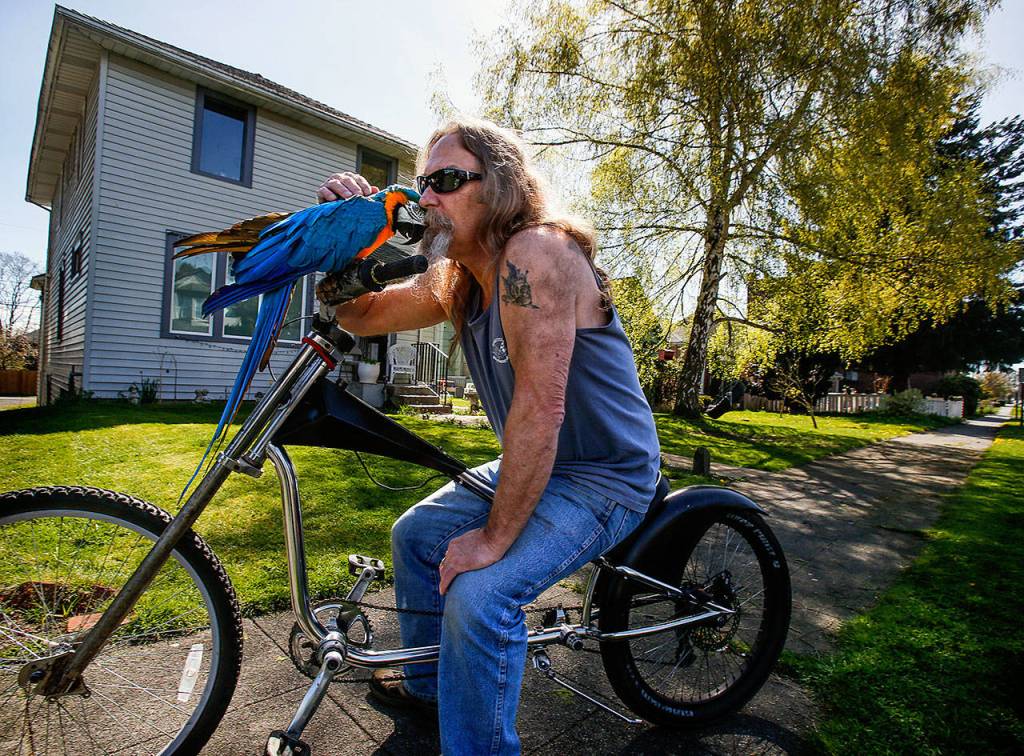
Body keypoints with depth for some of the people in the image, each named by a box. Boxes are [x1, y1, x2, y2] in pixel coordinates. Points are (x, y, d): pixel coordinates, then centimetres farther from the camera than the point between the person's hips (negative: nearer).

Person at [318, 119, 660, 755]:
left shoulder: (534, 253, -25)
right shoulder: (456, 281, 2)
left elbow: (540, 405, -31)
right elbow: (363, 315, 8)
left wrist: (494, 537, -25)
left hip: (604, 477, -9)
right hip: (531, 464, 9)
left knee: (478, 594, -26)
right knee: (416, 535, 14)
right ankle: (428, 683, 37)